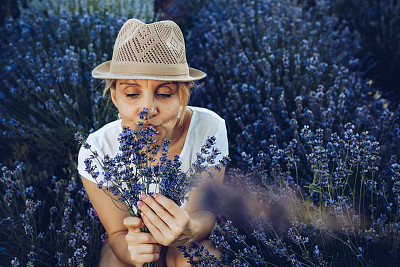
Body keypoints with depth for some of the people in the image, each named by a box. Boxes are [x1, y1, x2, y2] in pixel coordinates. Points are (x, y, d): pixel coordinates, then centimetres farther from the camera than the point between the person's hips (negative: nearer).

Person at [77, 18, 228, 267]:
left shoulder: (209, 129, -26)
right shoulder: (96, 151, -24)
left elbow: (204, 211, -20)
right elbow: (117, 234, -15)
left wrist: (190, 230, -45)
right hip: (133, 235, 0)